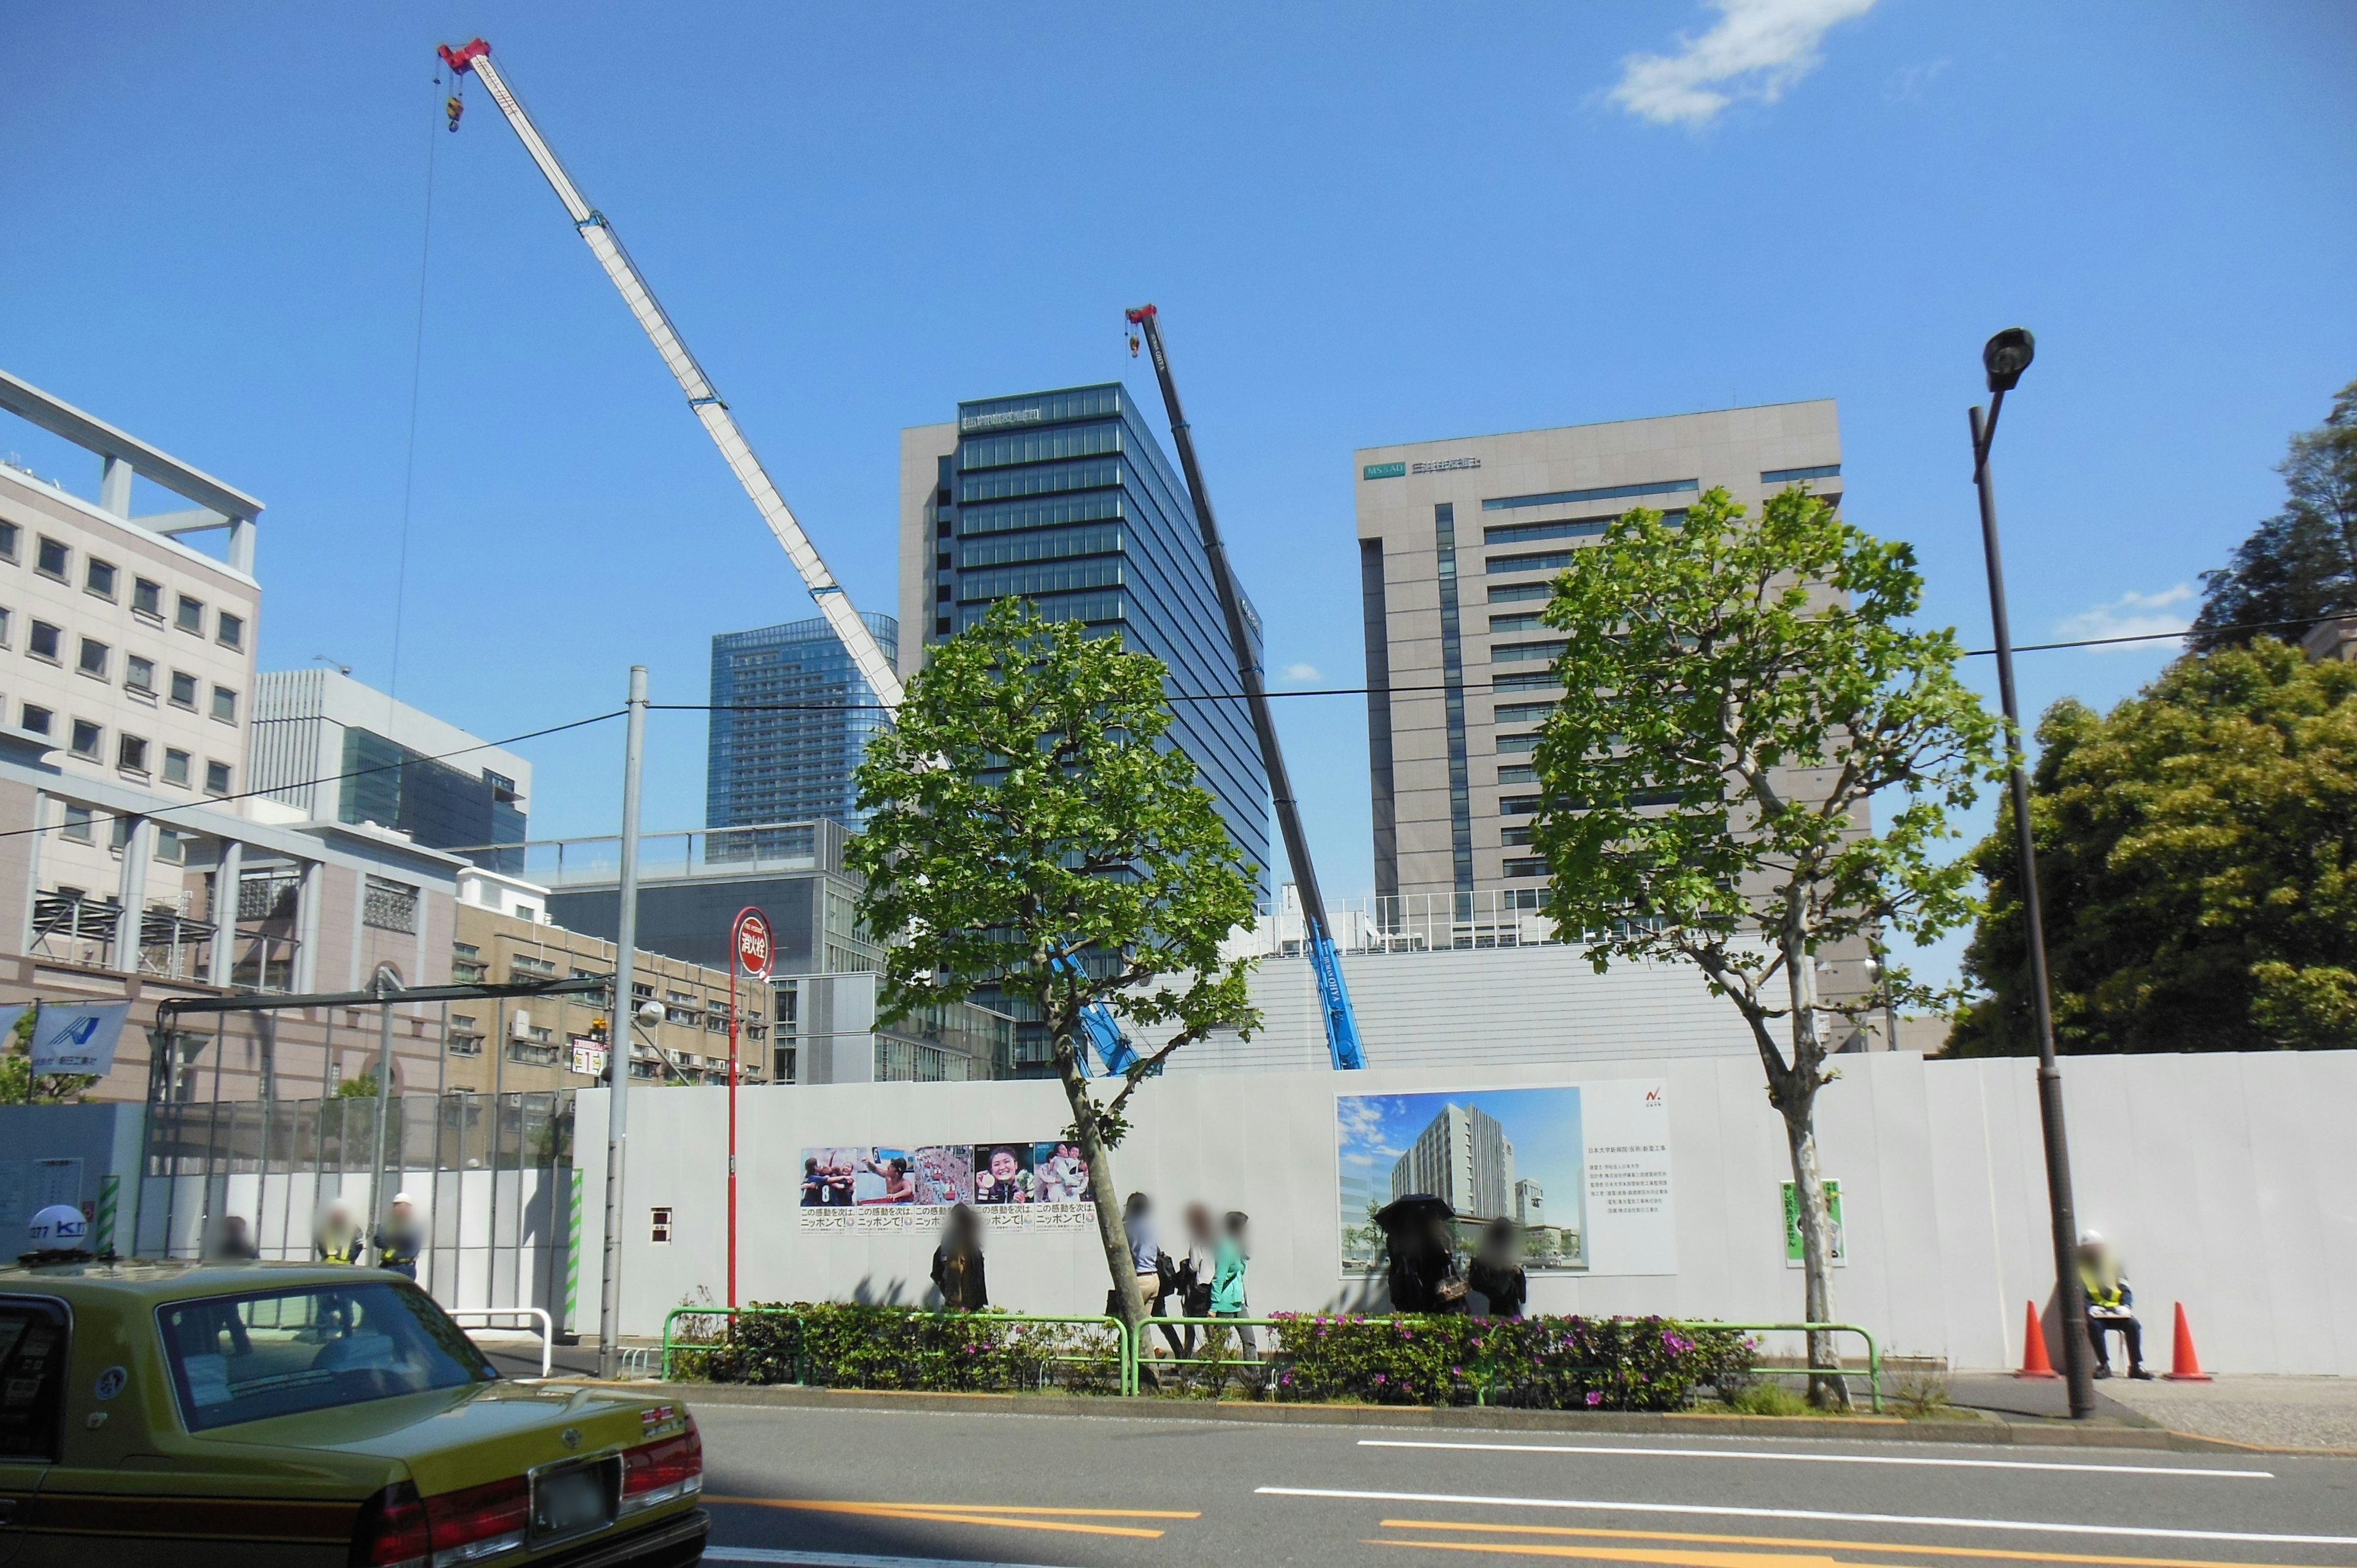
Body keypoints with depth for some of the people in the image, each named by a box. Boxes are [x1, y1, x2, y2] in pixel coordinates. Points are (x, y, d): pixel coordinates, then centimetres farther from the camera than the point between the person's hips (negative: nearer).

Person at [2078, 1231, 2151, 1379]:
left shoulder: (2113, 1265, 14)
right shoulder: (2079, 1269, 4)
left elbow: (2126, 1290, 11)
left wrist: (2125, 1306, -9)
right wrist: (2090, 1308, -22)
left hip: (2115, 1311, 3)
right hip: (2095, 1313, -3)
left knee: (2133, 1324, -25)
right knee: (2094, 1325, -35)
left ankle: (2136, 1366, -19)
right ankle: (2104, 1365, -29)